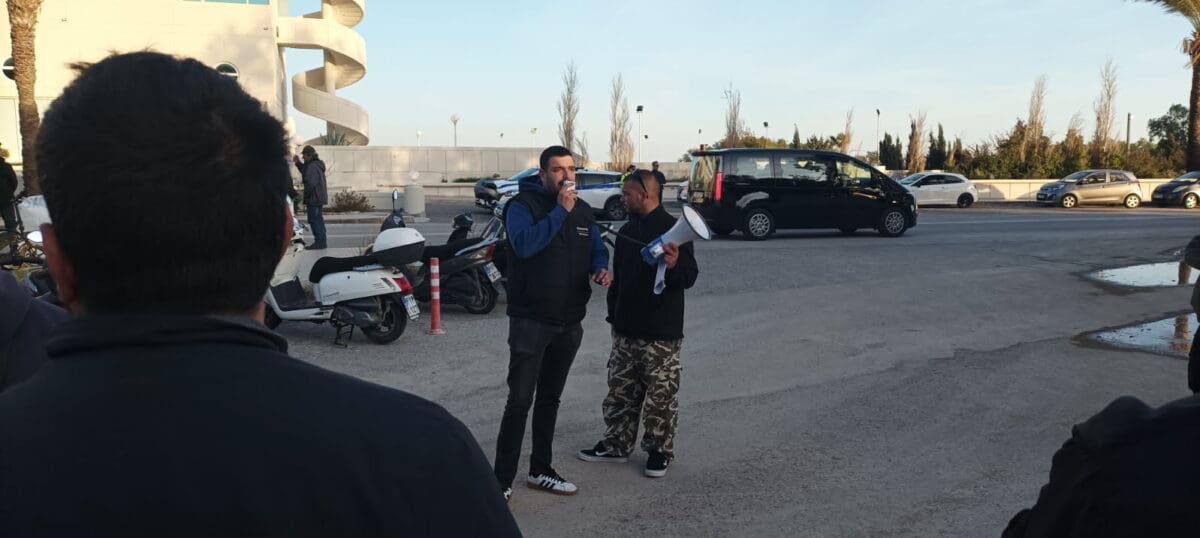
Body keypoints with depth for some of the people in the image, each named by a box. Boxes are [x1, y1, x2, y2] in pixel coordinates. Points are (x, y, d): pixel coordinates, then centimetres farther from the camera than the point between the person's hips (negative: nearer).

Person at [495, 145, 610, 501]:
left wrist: (601, 268, -6)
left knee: (549, 399, 16)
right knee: (520, 401, -8)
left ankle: (540, 470, 28)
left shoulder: (583, 211, 10)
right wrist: (560, 210, -23)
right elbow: (525, 244, -26)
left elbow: (597, 249, 17)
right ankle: (502, 481, 1)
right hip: (530, 320, -6)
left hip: (570, 322, 6)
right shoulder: (522, 204, -9)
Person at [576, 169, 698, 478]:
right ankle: (616, 444, 27)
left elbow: (690, 277, -13)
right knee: (620, 391, 14)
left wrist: (675, 265, -35)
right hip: (626, 329, 7)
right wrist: (614, 314, 17)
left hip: (661, 333, -7)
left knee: (660, 395, 3)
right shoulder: (627, 231, 12)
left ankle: (660, 451, 17)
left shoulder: (672, 229, -11)